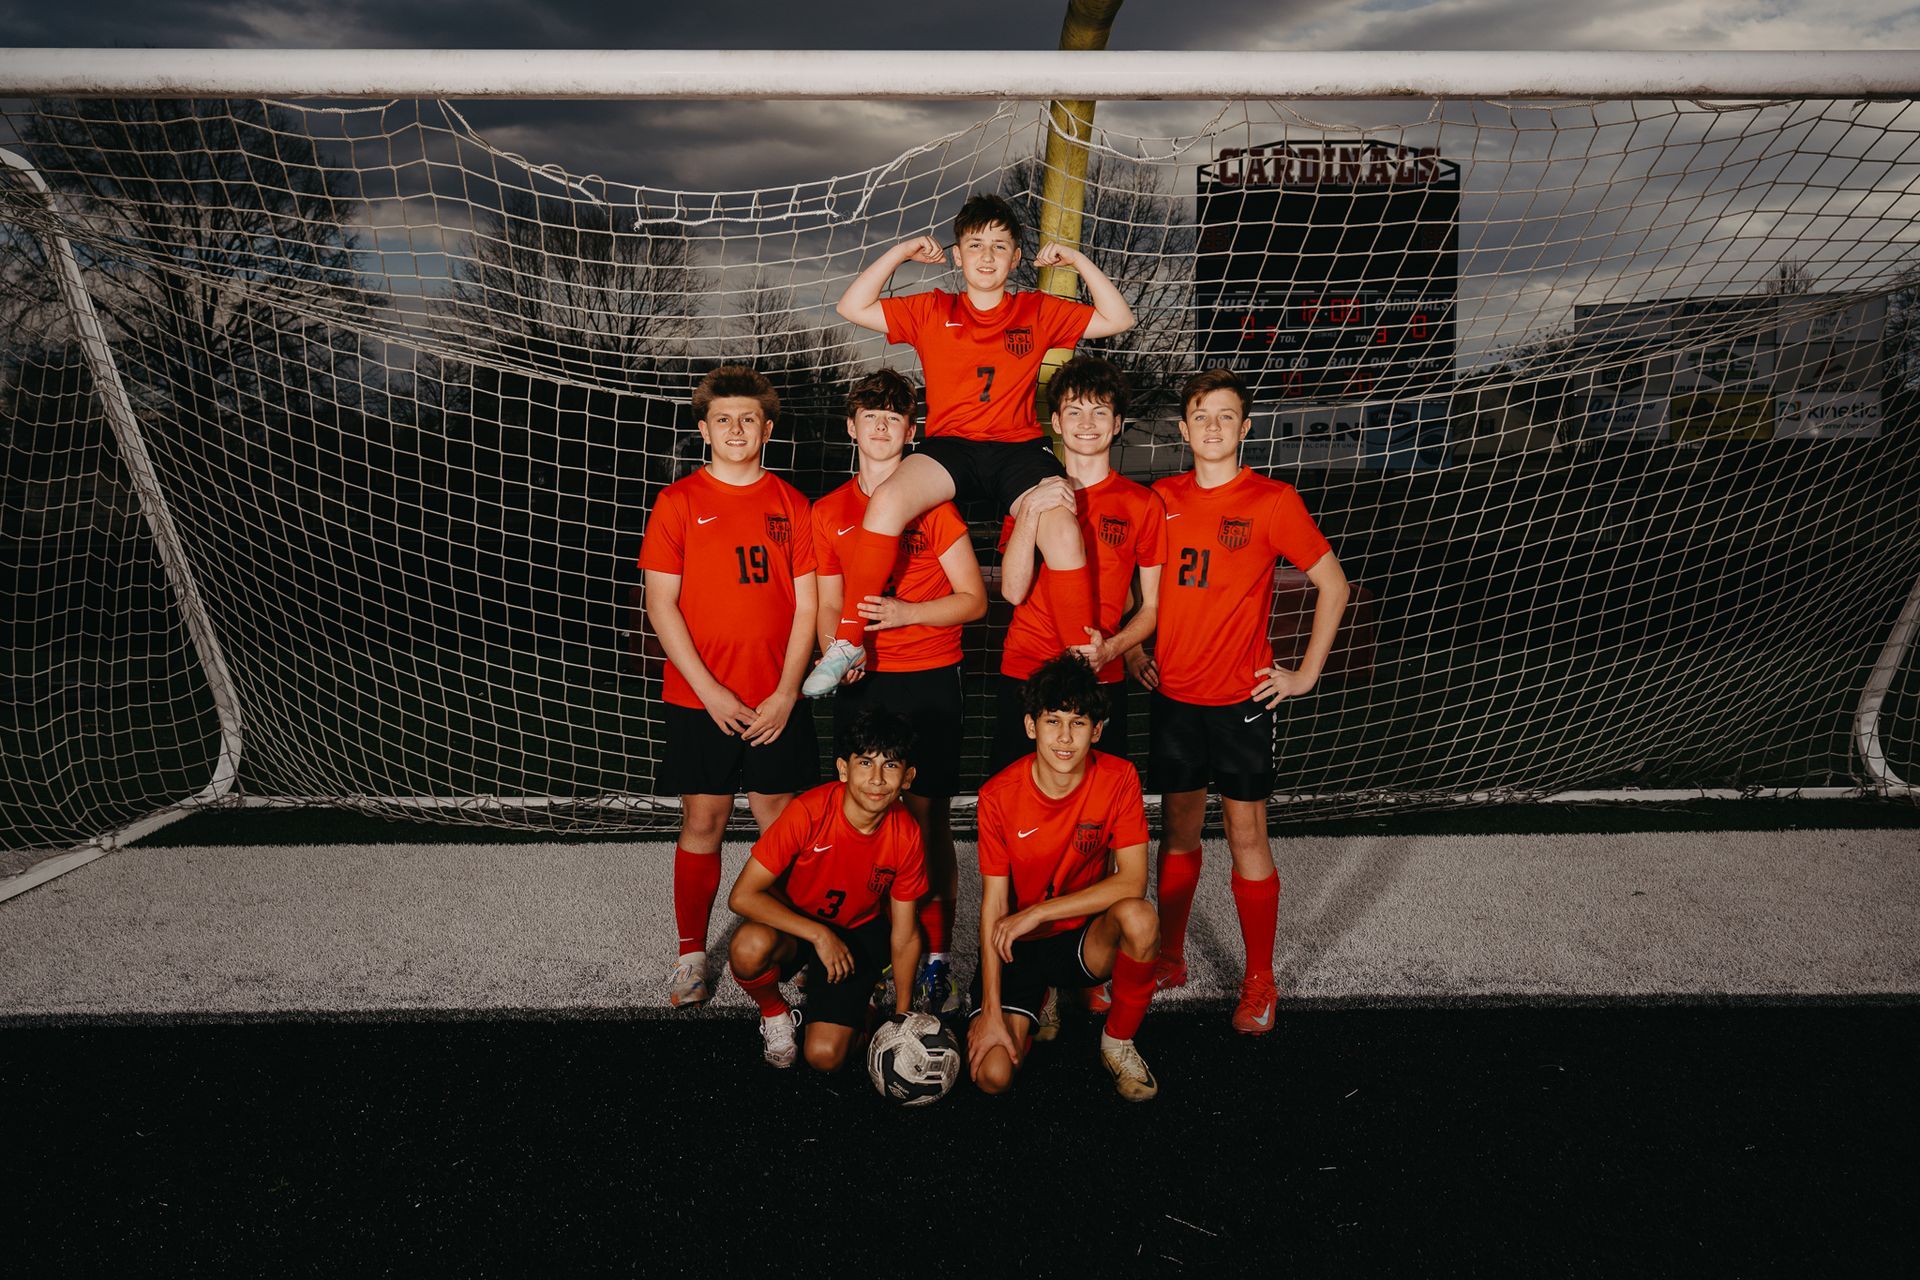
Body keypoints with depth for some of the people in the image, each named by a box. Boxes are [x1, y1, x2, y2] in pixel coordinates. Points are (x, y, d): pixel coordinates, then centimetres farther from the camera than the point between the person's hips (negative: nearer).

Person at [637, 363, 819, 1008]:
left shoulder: (790, 503, 6)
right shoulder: (678, 501, 1)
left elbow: (805, 604, 3)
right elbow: (660, 604, -3)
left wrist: (786, 693, -6)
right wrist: (710, 691, -10)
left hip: (777, 700, 1)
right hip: (700, 699, -1)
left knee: (779, 821, 6)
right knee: (702, 821, 5)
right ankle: (691, 954, 19)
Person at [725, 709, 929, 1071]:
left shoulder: (906, 835, -18)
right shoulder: (809, 812, -28)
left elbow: (904, 935, -6)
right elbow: (742, 895, -27)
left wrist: (901, 1019, -3)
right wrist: (819, 934, -31)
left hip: (859, 933, 1)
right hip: (793, 924, -1)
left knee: (826, 1056, -17)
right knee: (750, 947, -36)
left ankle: (855, 1001, 17)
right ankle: (775, 1014, -2)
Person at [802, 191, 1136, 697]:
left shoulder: (1039, 312, 15)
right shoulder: (931, 311, 14)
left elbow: (1118, 319, 15)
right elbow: (852, 309, 10)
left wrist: (1076, 259, 9)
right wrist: (900, 253, 7)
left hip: (1020, 449, 0)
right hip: (950, 446, 0)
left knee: (1064, 534, -29)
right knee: (887, 500, -31)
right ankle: (848, 642, -20)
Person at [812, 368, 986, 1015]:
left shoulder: (932, 502, 0)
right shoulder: (829, 511, 11)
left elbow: (974, 598, -2)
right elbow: (829, 605, 14)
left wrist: (904, 612, -17)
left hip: (928, 678, -3)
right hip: (861, 680, 3)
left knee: (929, 819, -2)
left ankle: (936, 961, 6)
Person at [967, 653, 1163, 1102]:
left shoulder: (1118, 778, -15)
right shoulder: (999, 794, -16)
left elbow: (1132, 881, -21)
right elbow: (994, 905, -13)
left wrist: (1038, 912, -23)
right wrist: (991, 1010, -16)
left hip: (1086, 938, 0)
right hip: (1018, 946, 1)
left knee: (1139, 916, -34)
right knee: (993, 1074, -17)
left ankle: (1118, 1041, -6)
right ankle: (1041, 1000, 17)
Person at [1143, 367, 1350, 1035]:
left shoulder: (1273, 501, -7)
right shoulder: (1162, 498, 4)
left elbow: (1332, 585, -1)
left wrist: (1306, 673, -3)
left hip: (1242, 698, -3)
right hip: (1173, 694, 3)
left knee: (1247, 838, 3)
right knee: (1178, 829, 14)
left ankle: (1259, 981, 18)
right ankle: (1170, 960, 29)